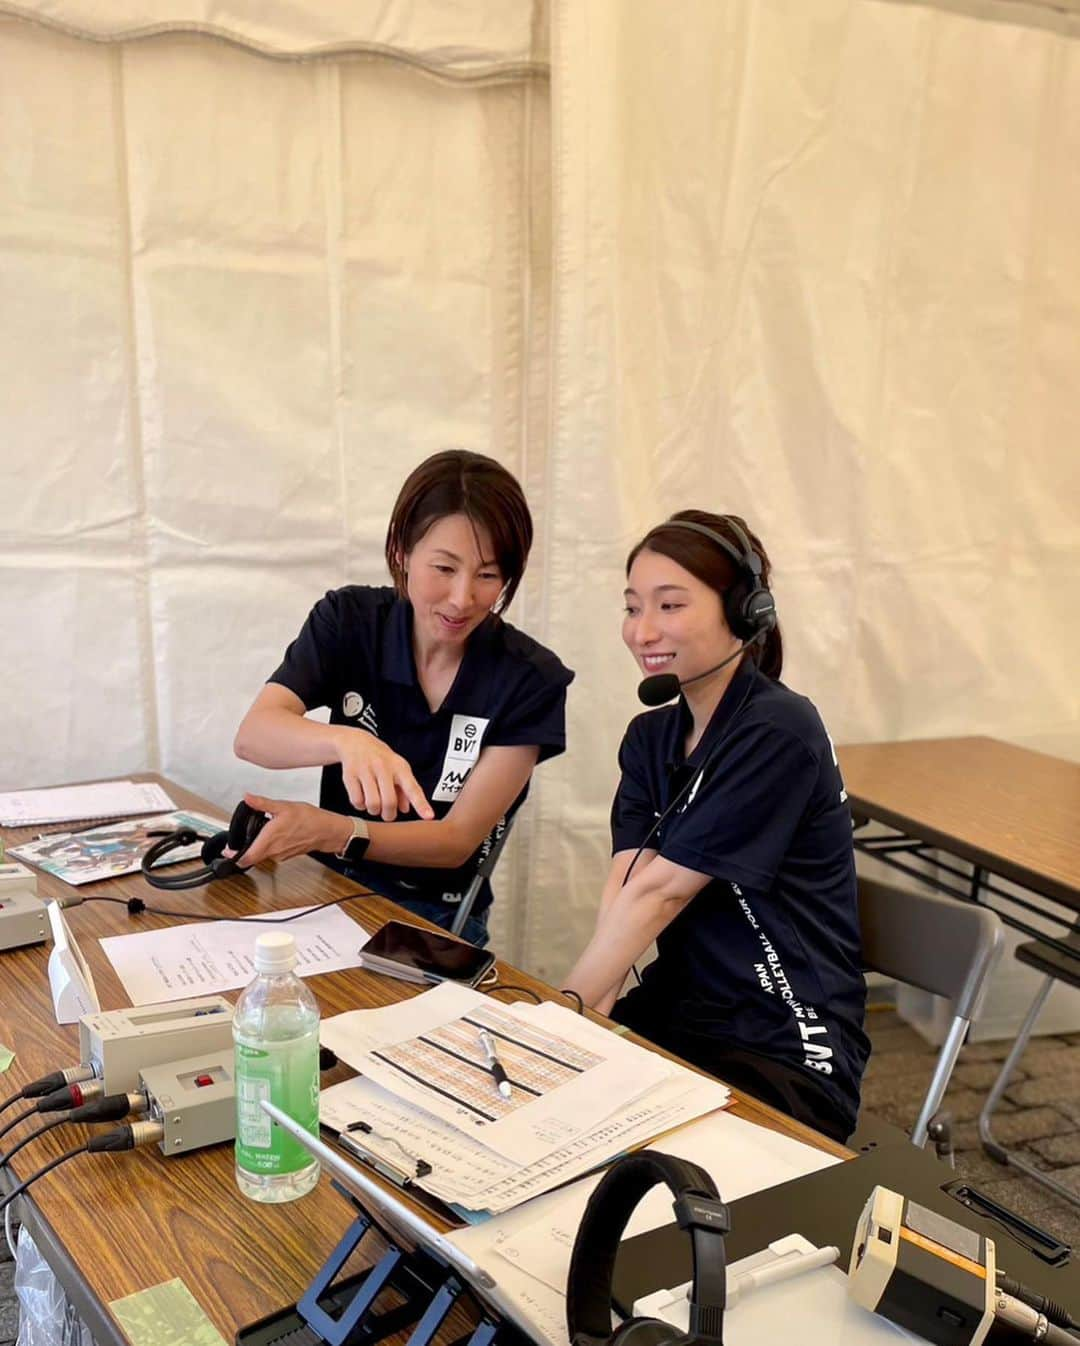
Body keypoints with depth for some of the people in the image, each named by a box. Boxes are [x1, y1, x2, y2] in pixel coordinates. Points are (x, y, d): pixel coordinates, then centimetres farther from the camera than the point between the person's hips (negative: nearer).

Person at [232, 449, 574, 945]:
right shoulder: (347, 620, -7)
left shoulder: (529, 680, -11)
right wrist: (347, 741, -41)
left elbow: (458, 839, -13)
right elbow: (252, 735, -20)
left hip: (439, 919, -1)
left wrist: (334, 833, -29)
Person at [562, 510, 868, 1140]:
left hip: (784, 1050, -6)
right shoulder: (649, 737, 7)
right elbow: (624, 884, -7)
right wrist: (596, 1003, -22)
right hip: (673, 1012, 6)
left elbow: (659, 890, -19)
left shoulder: (778, 734, -17)